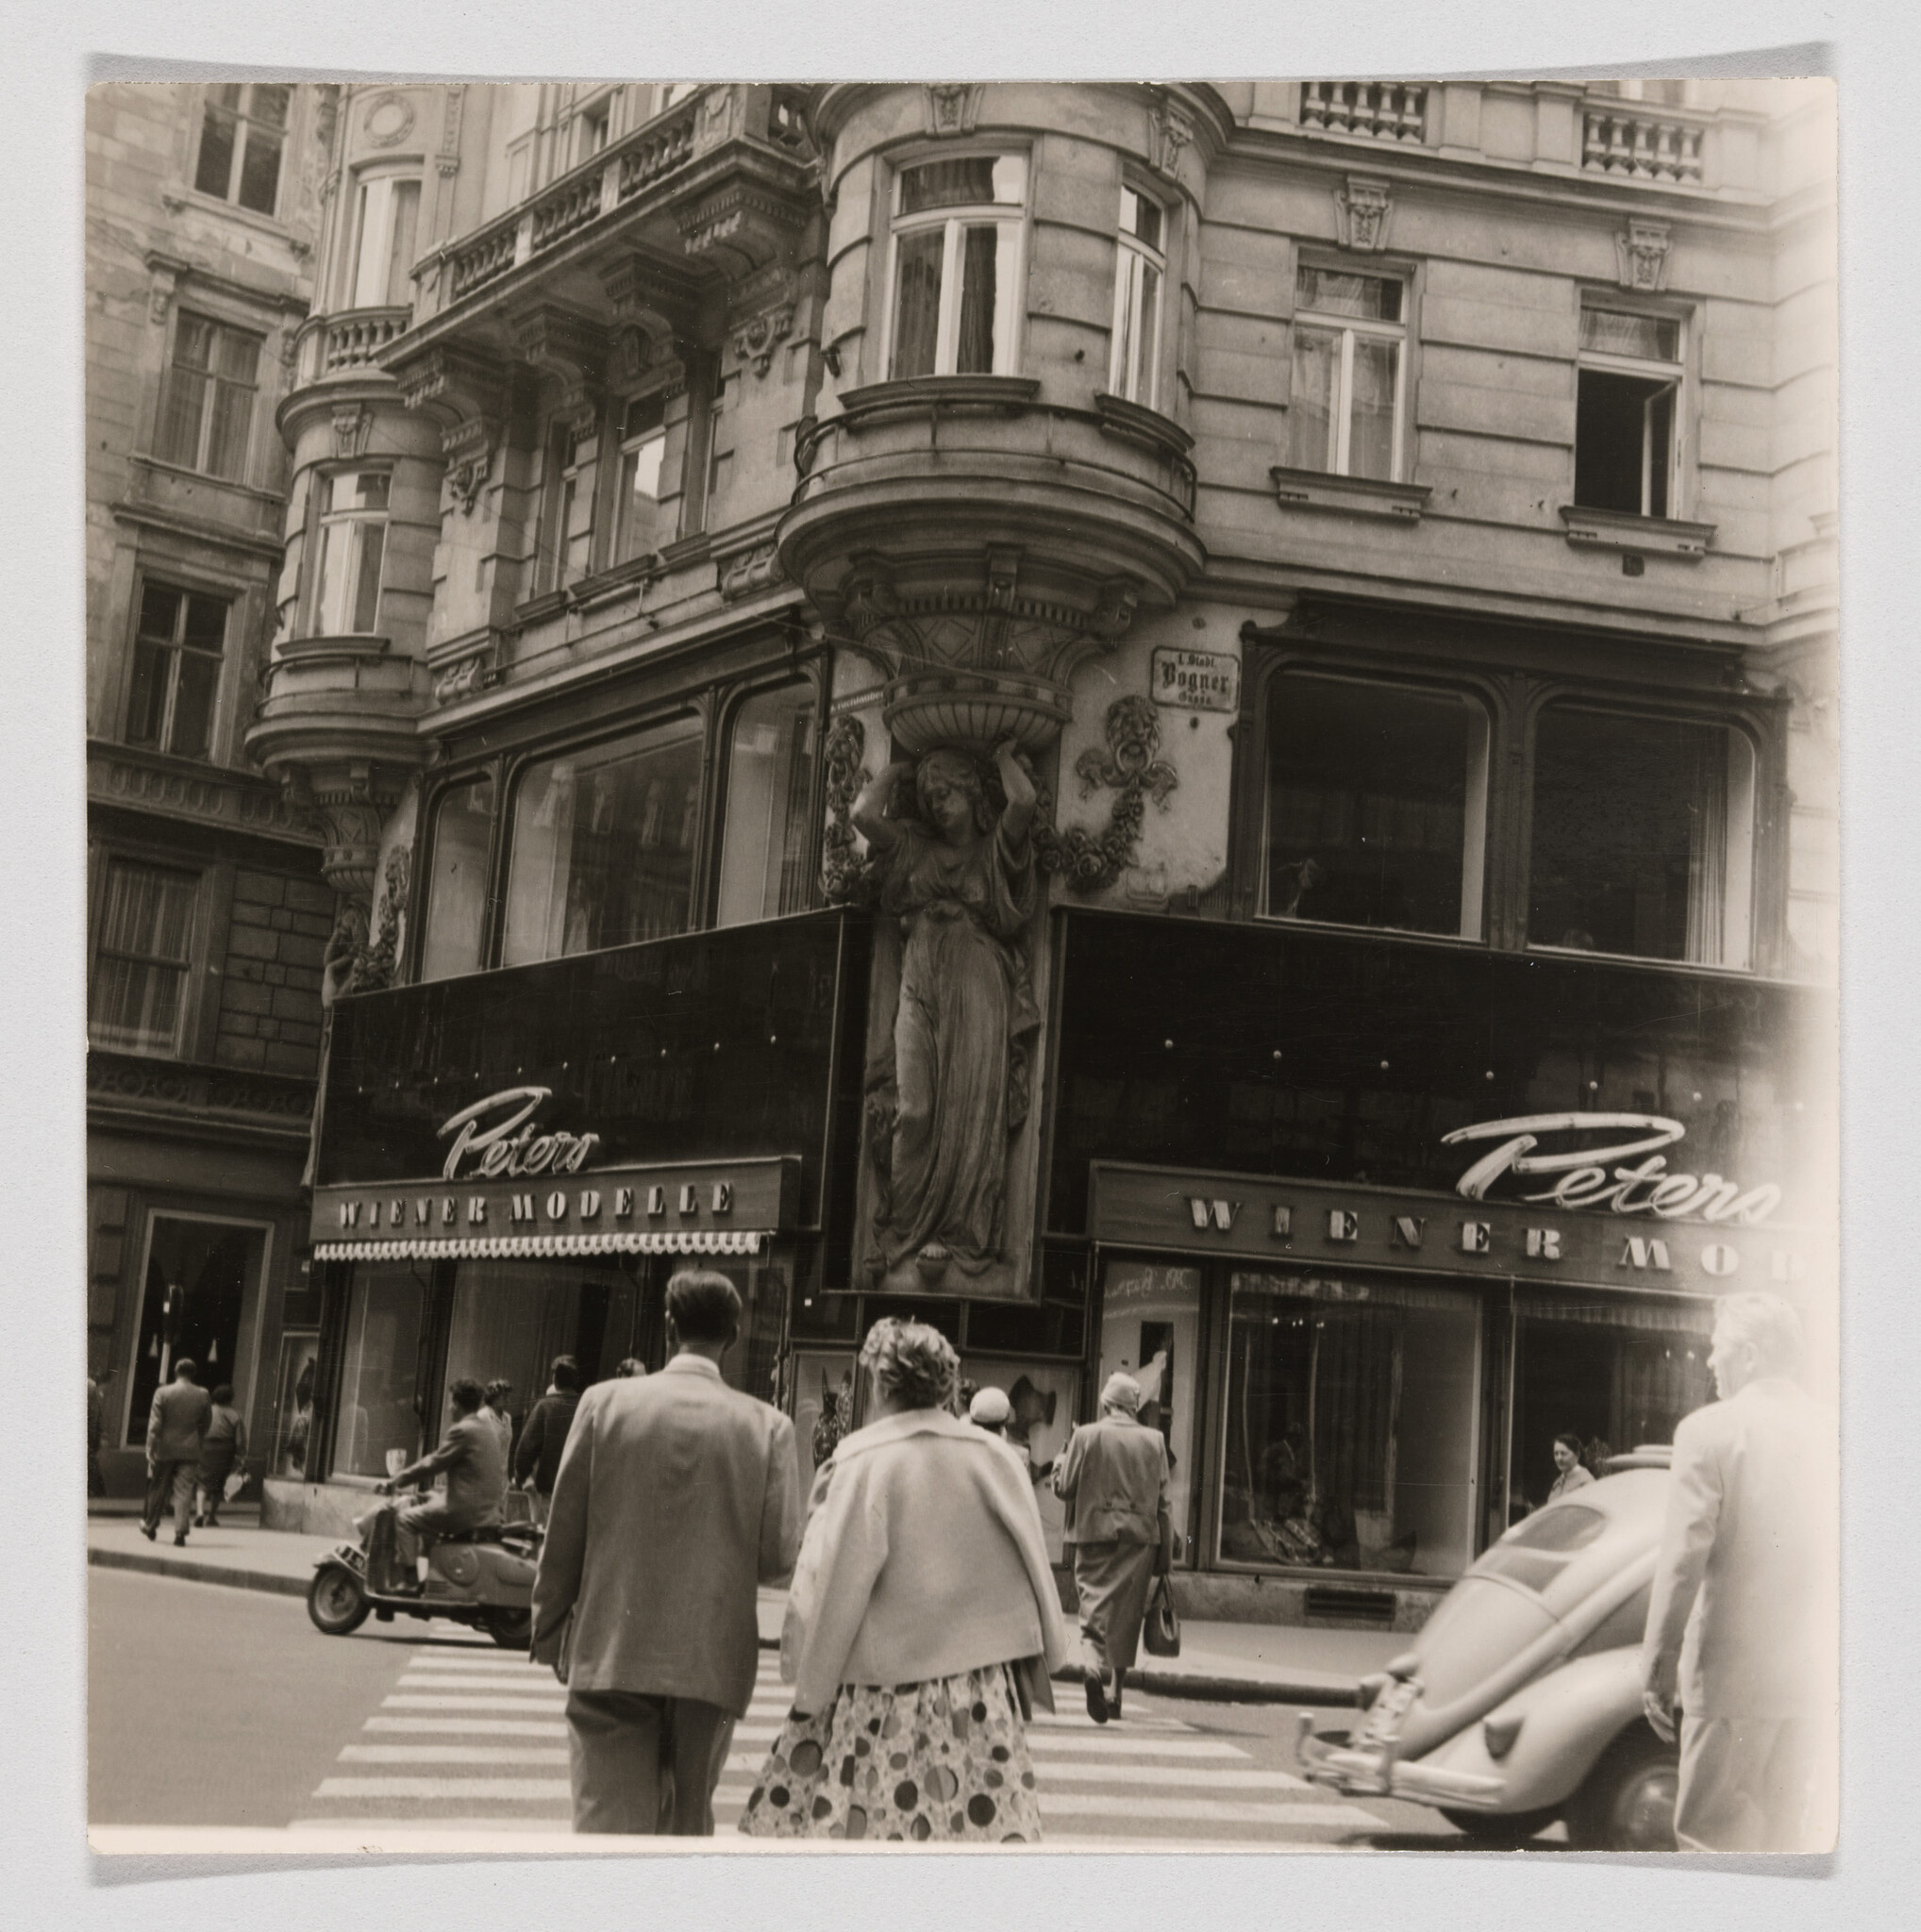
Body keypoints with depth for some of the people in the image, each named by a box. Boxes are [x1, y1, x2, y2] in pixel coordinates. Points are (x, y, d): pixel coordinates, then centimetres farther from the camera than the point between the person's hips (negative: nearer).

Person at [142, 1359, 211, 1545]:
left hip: (165, 1449, -1)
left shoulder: (163, 1393, -8)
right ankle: (181, 1532, -7)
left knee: (158, 1490, 14)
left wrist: (150, 1449, -4)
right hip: (190, 1451, 1)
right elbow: (204, 1425, 6)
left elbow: (155, 1424, -9)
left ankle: (150, 1526, 28)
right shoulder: (202, 1395, -1)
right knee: (184, 1492, 1)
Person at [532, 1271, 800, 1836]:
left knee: (608, 1821, -1)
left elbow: (564, 1535, 0)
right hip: (712, 1663, 1)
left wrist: (548, 1634, 12)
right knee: (688, 1824, 17)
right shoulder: (768, 1426, -3)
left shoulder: (606, 1401, -3)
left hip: (611, 1656, -1)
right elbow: (779, 1559, -5)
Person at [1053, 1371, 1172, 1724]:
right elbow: (1162, 1499, 4)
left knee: (1095, 1602, 2)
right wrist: (1165, 1551, 10)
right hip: (1138, 1537, 2)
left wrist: (1060, 1462, 20)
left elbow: (1064, 1488, -1)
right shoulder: (1154, 1440, 2)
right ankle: (1113, 1690, 14)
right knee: (1126, 1613, 10)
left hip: (1095, 1534, -2)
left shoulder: (1086, 1436, -4)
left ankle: (1098, 1665, -26)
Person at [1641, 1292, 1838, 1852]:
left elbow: (1683, 1559, -13)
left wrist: (1657, 1667, -7)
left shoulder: (1708, 1431, -9)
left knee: (1711, 1836, 2)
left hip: (1733, 1674, -5)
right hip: (1818, 1677, 5)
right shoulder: (1831, 1433, 4)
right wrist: (1846, 1668, 15)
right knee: (1802, 1837, 15)